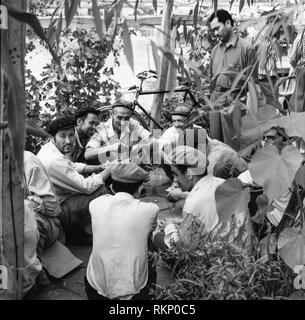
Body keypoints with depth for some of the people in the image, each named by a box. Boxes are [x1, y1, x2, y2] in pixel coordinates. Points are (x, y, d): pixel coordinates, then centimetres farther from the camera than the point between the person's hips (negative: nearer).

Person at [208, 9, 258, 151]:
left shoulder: (246, 48, -3)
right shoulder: (215, 49, 16)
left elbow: (252, 79, -3)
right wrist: (211, 98, 16)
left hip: (234, 99, -6)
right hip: (215, 99, 6)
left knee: (232, 143, -3)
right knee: (213, 141, 8)